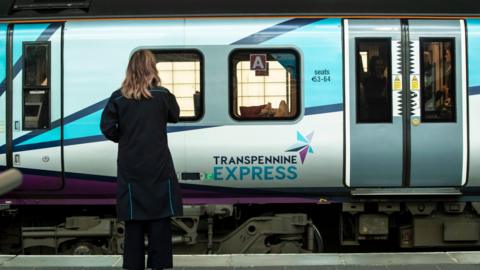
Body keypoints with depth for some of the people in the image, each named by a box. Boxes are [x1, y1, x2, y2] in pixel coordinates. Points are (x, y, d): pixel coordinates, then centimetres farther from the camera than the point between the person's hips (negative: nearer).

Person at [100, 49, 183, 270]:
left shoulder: (118, 97, -3)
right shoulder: (162, 95, -5)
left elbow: (107, 127, -6)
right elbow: (174, 116, 12)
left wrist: (122, 138, 11)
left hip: (130, 166, 2)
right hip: (158, 165, -2)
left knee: (134, 216, 8)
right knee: (159, 215, 4)